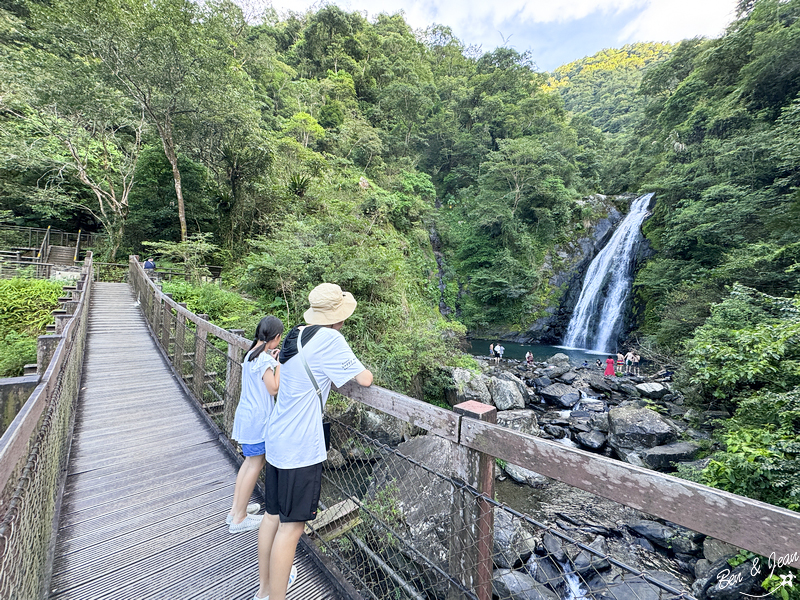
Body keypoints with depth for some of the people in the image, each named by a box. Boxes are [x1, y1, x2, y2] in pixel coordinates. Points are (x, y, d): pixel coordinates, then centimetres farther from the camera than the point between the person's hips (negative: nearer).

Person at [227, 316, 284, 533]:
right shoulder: (264, 359, -22)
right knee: (256, 464, 4)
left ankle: (235, 510, 31)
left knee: (250, 461, 20)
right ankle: (239, 519, 17)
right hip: (257, 417, -9)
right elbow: (274, 389, -18)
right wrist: (279, 364, -12)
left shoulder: (251, 354, 6)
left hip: (246, 415, 9)